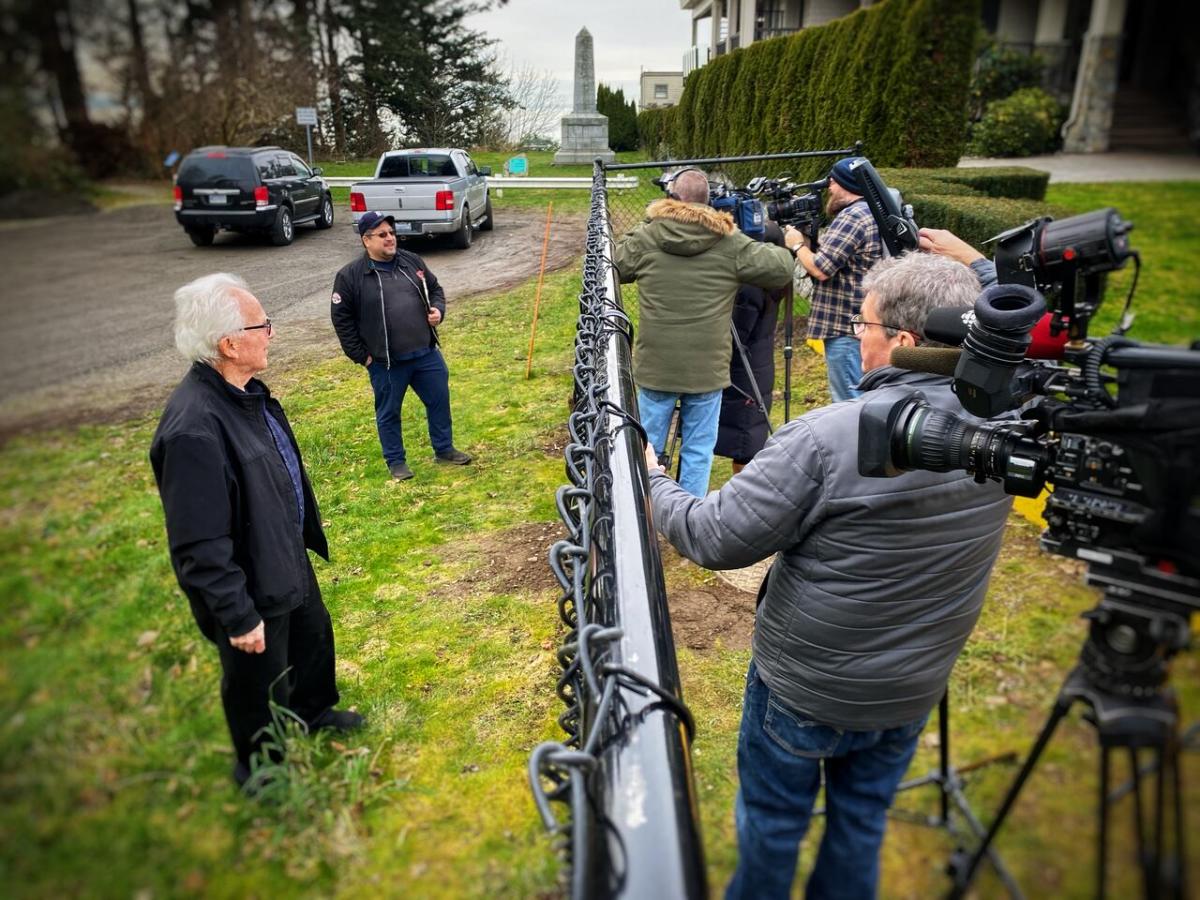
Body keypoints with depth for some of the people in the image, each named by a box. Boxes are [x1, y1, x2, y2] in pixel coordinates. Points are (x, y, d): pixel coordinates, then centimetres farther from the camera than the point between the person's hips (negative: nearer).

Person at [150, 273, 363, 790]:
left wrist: (306, 537, 18)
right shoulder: (194, 429, -35)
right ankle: (261, 766, 45)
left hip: (288, 558, 9)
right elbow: (200, 545, -30)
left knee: (314, 637, 30)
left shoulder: (247, 391, -6)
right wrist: (239, 615, -22)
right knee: (260, 685, 16)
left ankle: (313, 712, 59)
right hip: (252, 587, -9)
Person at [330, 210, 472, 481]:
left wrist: (438, 309, -3)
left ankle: (444, 449, 32)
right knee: (389, 412, 9)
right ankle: (396, 461, 27)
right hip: (385, 363, -4)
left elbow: (435, 288, 18)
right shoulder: (350, 276, -9)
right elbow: (341, 318, -6)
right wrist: (360, 355, -7)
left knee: (440, 400, 13)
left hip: (427, 353, 4)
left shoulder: (412, 261, 5)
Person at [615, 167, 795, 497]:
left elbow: (615, 269, 13)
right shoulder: (730, 243, -4)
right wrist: (776, 248, 25)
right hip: (707, 368, -1)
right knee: (699, 449, 10)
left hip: (655, 365, 1)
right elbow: (782, 270, 3)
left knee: (648, 445, 14)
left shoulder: (645, 237, -2)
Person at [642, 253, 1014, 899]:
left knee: (771, 822, 20)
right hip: (914, 694, 6)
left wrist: (653, 481, -6)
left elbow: (715, 539, -24)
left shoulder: (826, 437, -30)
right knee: (863, 822, 27)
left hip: (804, 690, -5)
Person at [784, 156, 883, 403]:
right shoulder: (875, 211, 16)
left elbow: (821, 269, -19)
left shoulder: (852, 216, -16)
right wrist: (810, 241, 11)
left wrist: (798, 244, -4)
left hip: (846, 328, -11)